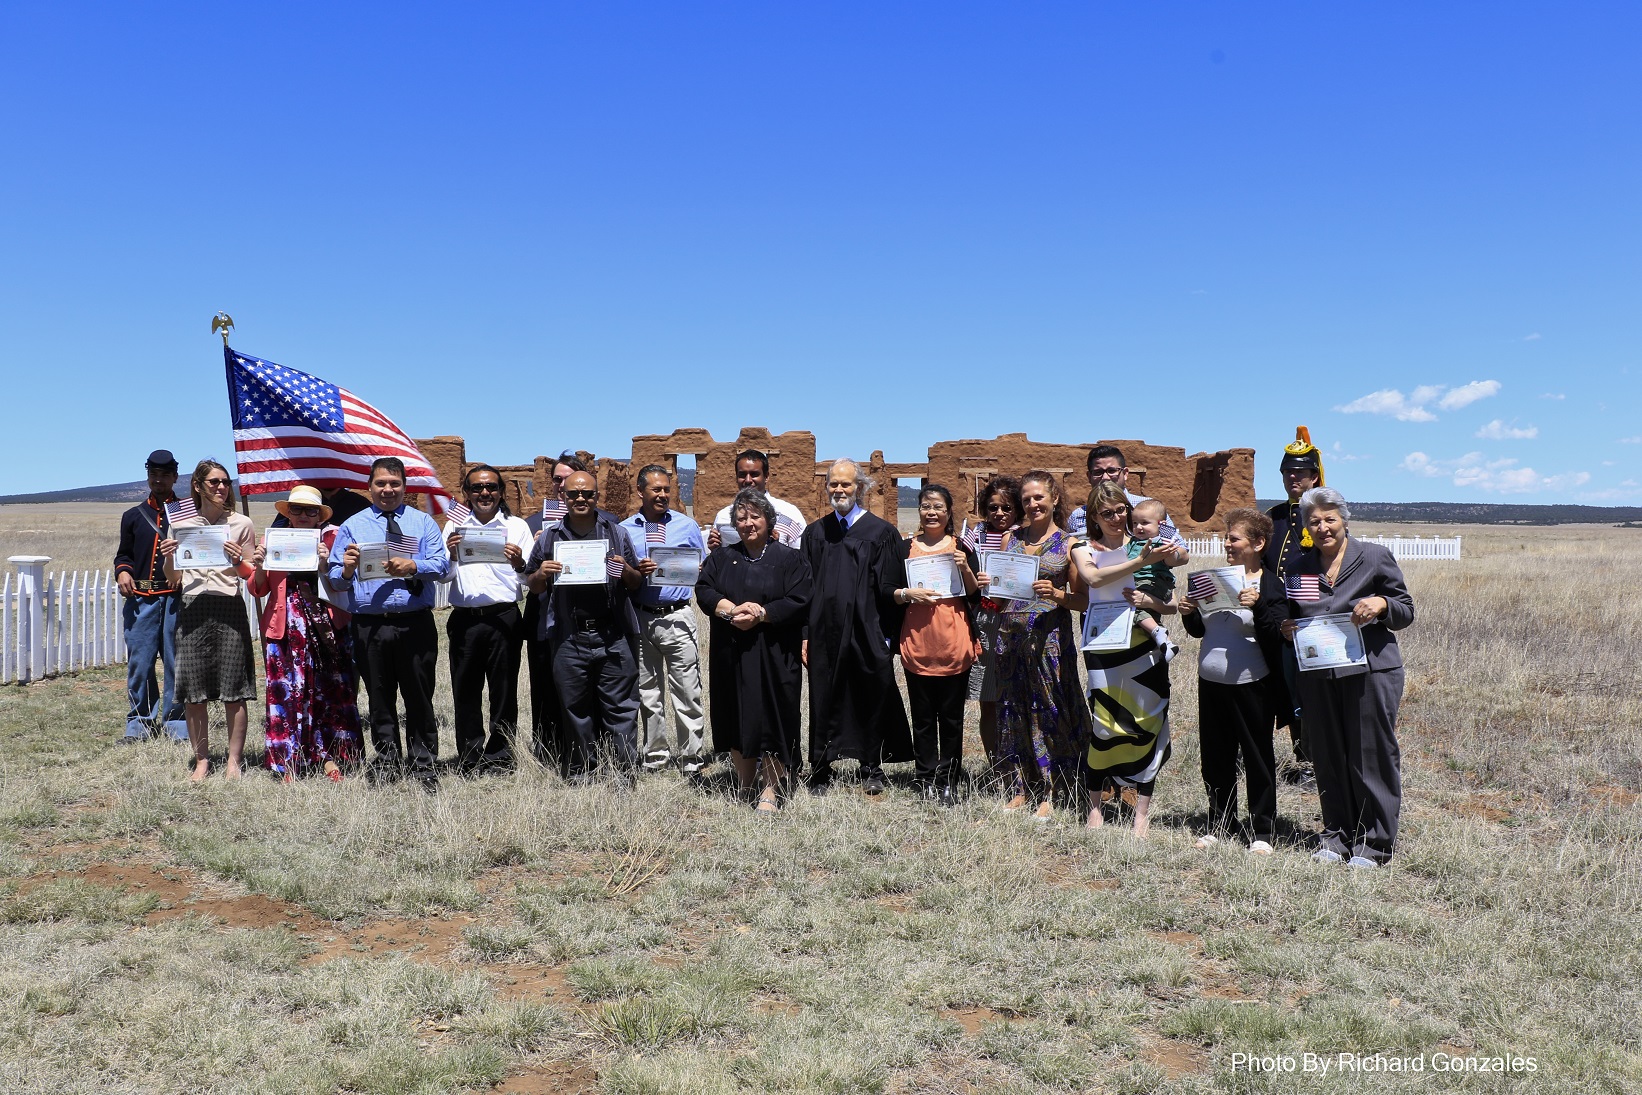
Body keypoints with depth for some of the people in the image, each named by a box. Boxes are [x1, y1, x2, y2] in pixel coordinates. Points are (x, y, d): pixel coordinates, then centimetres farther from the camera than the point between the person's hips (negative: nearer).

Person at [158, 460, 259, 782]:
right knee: (192, 693, 1)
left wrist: (239, 559, -11)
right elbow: (173, 579, 16)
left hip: (229, 609, -2)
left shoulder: (241, 524, 7)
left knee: (233, 691, -3)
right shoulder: (181, 525, 12)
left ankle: (234, 761, 5)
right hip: (193, 609, 2)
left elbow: (252, 577, 8)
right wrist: (167, 557, -2)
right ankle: (201, 760, 12)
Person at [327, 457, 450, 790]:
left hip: (416, 624, -1)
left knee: (419, 697, 2)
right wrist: (346, 571, -13)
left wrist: (413, 567, -21)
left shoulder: (423, 522, 11)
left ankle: (424, 765, 10)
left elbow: (442, 564, -2)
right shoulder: (351, 526, 15)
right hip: (369, 624, 1)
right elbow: (335, 579, 10)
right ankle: (387, 762, 19)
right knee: (380, 698, 8)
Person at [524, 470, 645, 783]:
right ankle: (580, 771, 18)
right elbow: (534, 589, 14)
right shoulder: (550, 536, 10)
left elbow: (636, 584, 12)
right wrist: (541, 574, -7)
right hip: (569, 637, 1)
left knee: (620, 705, -1)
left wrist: (626, 571, -9)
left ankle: (625, 770, 5)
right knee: (575, 707, 8)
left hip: (613, 636, -1)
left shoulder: (615, 533, 9)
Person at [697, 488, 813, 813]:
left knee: (771, 719, -5)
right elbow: (703, 590, 1)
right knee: (736, 718, 6)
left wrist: (759, 615, -16)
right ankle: (745, 784, 17)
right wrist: (732, 610, -16)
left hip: (774, 656, -3)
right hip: (730, 654, 4)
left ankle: (771, 791, 2)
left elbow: (798, 601, -7)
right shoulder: (722, 557, 13)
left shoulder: (788, 558, 2)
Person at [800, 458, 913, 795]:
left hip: (867, 633, -2)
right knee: (824, 703, 6)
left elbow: (891, 589, -3)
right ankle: (820, 773, 18)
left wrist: (889, 638, -8)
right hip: (825, 634, 2)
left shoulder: (882, 533, 0)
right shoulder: (815, 533, 10)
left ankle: (872, 770, 22)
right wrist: (805, 635, 2)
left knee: (871, 701, 6)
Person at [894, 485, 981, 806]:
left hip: (955, 644, 0)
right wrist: (907, 593, -12)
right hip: (916, 642, 1)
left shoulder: (962, 548, 8)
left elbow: (977, 596, 5)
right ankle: (927, 779, 13)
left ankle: (948, 781, 11)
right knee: (922, 716, 4)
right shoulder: (905, 548, 9)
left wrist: (965, 569, -11)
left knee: (951, 716, 3)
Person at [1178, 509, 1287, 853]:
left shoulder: (1270, 585, -5)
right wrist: (1189, 613, -1)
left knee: (1257, 758, 3)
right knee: (1215, 757, 12)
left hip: (1250, 683, -6)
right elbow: (1199, 631, 18)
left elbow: (1277, 637, -15)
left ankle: (1262, 831, 13)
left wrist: (1257, 605, -27)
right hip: (1210, 682, 6)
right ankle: (1219, 824, 25)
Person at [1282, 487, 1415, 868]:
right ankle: (1338, 836, 21)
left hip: (1370, 671, -4)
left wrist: (1381, 604, -17)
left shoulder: (1375, 557, 2)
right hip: (1318, 676, 4)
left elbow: (1406, 611, 3)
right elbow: (1293, 618, 25)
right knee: (1328, 758, 8)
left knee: (1371, 757, 0)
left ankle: (1374, 843, 11)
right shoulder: (1300, 569, 13)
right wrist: (1287, 630, 3)